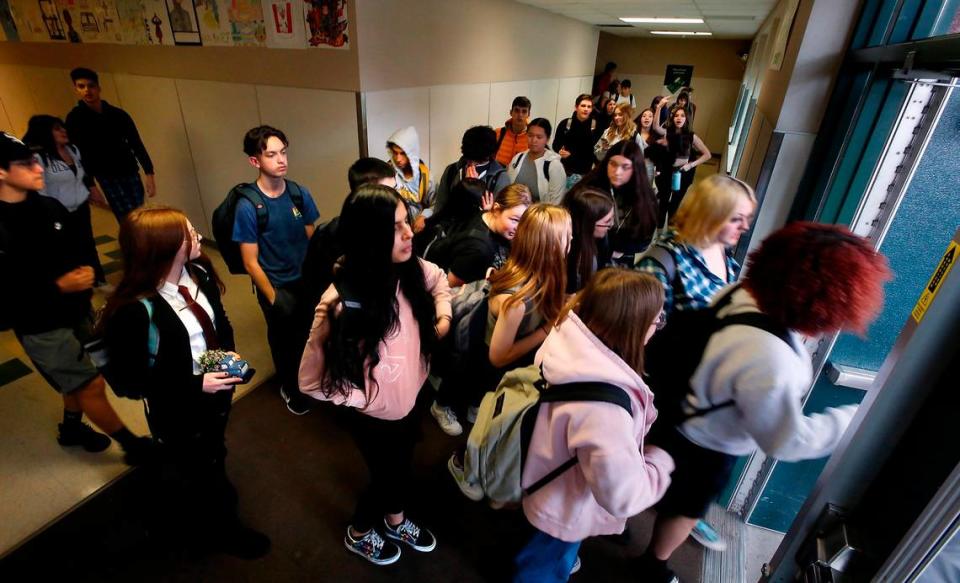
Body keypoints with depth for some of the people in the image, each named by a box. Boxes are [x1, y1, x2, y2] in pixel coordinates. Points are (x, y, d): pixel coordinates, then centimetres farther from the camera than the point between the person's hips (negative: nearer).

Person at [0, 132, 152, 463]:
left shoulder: (50, 207, -1)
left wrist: (85, 272, -8)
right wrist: (58, 287, -25)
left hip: (77, 310, 6)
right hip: (40, 326, -6)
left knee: (78, 380, 22)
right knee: (92, 385, 1)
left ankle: (71, 428, 48)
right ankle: (133, 445, 18)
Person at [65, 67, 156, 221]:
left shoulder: (118, 114, 4)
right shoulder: (75, 118, -2)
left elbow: (137, 144, 3)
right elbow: (79, 154, -2)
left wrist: (148, 173, -7)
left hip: (130, 172, 3)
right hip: (107, 177, -3)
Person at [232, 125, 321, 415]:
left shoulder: (300, 193, -10)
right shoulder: (247, 206, -20)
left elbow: (313, 239, 0)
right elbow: (251, 263, -15)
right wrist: (274, 299, -11)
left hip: (307, 280, 3)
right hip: (277, 286, -3)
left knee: (310, 334, 20)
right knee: (284, 340, 19)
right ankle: (290, 387, 45)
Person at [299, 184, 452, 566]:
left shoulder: (412, 270, -17)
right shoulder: (343, 301, -35)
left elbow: (439, 279, 9)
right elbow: (312, 382, -26)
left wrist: (442, 318, -5)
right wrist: (360, 398, -18)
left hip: (410, 400, 6)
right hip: (374, 415, -5)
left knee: (403, 466, 29)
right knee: (386, 476, 21)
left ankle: (396, 522, 62)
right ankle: (359, 534, 56)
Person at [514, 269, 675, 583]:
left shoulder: (568, 338, -20)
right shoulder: (602, 404, -44)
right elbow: (624, 496, -35)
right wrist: (661, 454, -16)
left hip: (548, 480, 7)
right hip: (563, 509, -7)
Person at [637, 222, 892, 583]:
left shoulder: (742, 292, -19)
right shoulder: (771, 362, -42)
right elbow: (786, 441, -25)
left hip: (684, 416, 7)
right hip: (706, 446, -7)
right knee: (688, 507, 24)